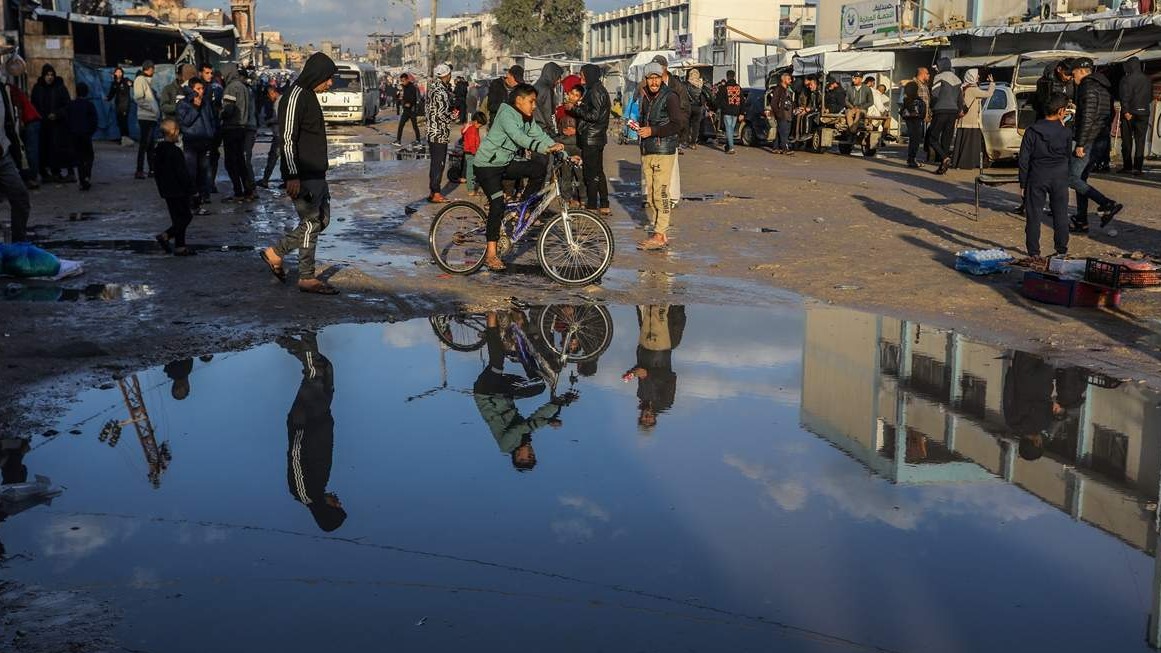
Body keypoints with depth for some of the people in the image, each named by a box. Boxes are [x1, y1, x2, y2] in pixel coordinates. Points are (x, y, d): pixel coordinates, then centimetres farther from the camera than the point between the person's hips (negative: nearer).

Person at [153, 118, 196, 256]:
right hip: (179, 191, -9)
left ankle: (180, 246, 12)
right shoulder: (175, 152, -19)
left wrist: (162, 188, 24)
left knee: (178, 218, 13)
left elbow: (156, 173, 17)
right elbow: (182, 173, -20)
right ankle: (166, 235, -10)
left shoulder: (158, 151, 9)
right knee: (185, 216, -1)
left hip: (167, 191, 9)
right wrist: (192, 189, -13)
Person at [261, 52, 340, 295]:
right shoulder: (295, 97, -14)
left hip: (317, 174, 10)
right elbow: (287, 140, -19)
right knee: (311, 223, -6)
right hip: (302, 176, -10)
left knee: (322, 220, 13)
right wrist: (293, 176, -24)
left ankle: (276, 253, 19)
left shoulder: (309, 96, 17)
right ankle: (307, 278, 4)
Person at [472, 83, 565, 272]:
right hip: (487, 166, -8)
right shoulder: (506, 115, -20)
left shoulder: (527, 120, 6)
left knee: (539, 168, -12)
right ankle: (491, 254, -13)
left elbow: (541, 136, 0)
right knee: (498, 203, -19)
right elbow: (519, 138, -35)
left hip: (506, 164, 8)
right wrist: (545, 148, -47)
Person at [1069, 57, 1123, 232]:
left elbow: (1087, 117, -21)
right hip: (1100, 142, 10)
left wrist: (1080, 144, -21)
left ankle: (1108, 205, -19)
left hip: (1088, 142, -10)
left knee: (1072, 178, -10)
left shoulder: (1088, 88, -13)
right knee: (1081, 179, 14)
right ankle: (1081, 221, 15)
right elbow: (1107, 116, 22)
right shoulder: (1103, 88, 18)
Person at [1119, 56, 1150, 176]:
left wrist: (1126, 111, -18)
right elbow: (1151, 97, 11)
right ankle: (1138, 168, 0)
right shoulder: (1148, 79, 7)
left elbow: (1125, 97, -16)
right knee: (1140, 141, 5)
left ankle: (1127, 167, 5)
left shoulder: (1126, 79, -8)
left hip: (1129, 114, -3)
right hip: (1144, 113, 3)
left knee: (1127, 141, 6)